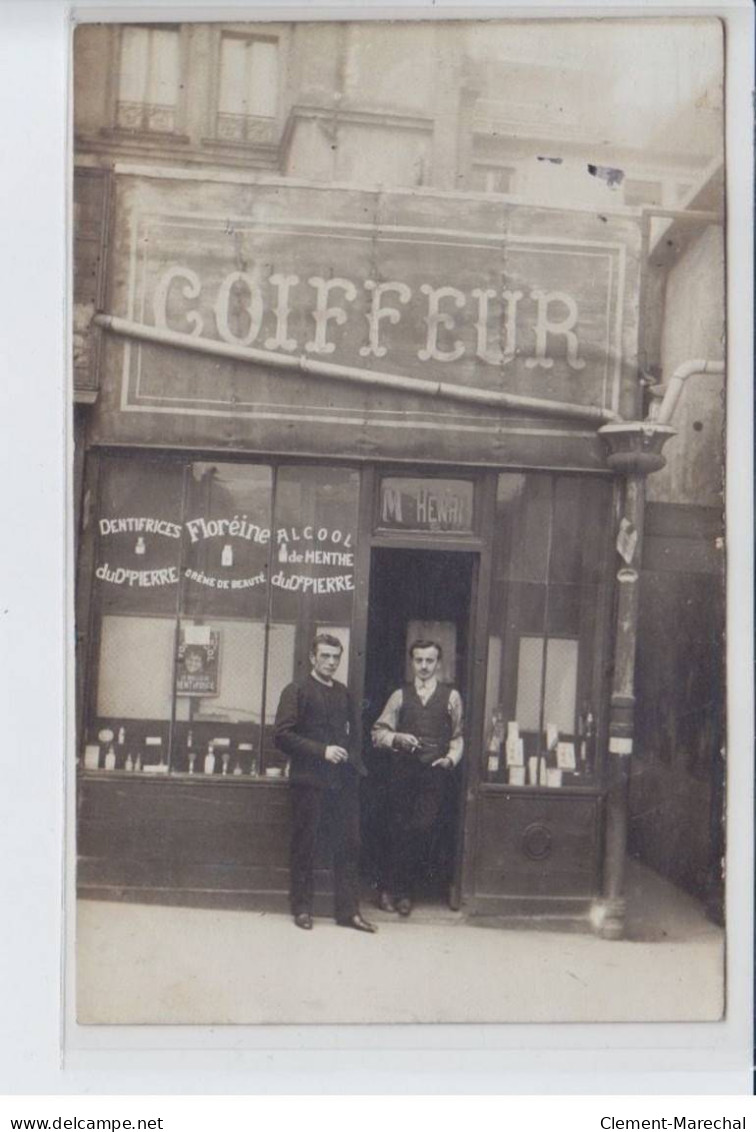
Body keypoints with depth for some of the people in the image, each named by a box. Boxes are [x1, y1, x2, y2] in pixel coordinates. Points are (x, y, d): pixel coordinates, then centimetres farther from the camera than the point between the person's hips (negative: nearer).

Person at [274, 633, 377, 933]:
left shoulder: (344, 694, 17)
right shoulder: (296, 691, -1)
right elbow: (282, 734, -9)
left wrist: (354, 760, 6)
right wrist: (321, 751, -15)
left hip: (344, 781, 5)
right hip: (310, 781, -5)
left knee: (349, 846, 3)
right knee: (305, 847, 3)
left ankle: (348, 910, 10)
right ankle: (302, 908, 14)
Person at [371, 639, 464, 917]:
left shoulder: (451, 697, 8)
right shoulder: (400, 696, 10)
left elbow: (458, 736, 11)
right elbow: (378, 732, 8)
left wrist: (451, 758, -6)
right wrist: (397, 738, -11)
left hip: (434, 773, -1)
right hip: (403, 771, 1)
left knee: (421, 830, -7)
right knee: (398, 830, 4)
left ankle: (404, 891, 6)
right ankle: (392, 889, 16)